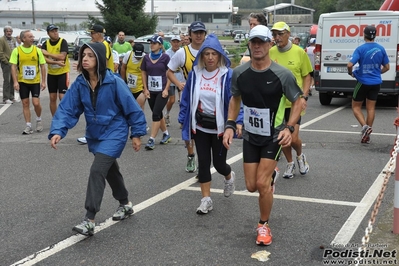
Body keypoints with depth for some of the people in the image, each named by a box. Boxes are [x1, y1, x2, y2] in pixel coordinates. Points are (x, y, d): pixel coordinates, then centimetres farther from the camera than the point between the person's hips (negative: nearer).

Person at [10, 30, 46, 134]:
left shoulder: (37, 50, -1)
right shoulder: (16, 51, -4)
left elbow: (42, 66, 3)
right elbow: (13, 67, -3)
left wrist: (43, 81, -1)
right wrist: (15, 81, -11)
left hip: (35, 81, 0)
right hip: (22, 82, 0)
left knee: (36, 103, -8)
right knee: (25, 103, 4)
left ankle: (39, 119, 21)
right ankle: (28, 126, 13)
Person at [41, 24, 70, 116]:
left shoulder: (63, 42, -10)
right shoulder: (45, 44, 1)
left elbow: (62, 56, -23)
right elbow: (44, 59, -11)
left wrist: (48, 53, -17)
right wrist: (56, 62, -25)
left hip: (63, 73, -4)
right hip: (51, 74, 4)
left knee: (62, 97, -10)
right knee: (52, 98, 8)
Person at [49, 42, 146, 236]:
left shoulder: (114, 82, -20)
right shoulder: (79, 84, -6)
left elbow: (131, 108, -12)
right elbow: (67, 109, -9)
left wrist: (137, 134, -8)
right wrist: (57, 131, -24)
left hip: (114, 134, -6)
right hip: (95, 135, 7)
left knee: (97, 170, -18)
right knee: (110, 170, 21)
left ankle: (89, 220, -13)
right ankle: (125, 204, 44)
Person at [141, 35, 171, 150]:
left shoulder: (165, 57, -6)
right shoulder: (146, 57, 4)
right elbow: (143, 73, 10)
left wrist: (166, 89, -11)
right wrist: (145, 89, 3)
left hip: (162, 91, -5)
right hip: (151, 91, 5)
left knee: (156, 114, -9)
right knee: (158, 114, 13)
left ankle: (151, 140, -6)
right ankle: (166, 134, 31)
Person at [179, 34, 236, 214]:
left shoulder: (228, 75, -14)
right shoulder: (195, 74, -3)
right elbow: (186, 98, 5)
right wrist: (183, 119, 6)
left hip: (220, 128, -3)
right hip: (200, 126, 3)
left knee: (219, 163, 7)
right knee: (203, 163, 5)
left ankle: (229, 177, 44)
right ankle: (206, 200, 17)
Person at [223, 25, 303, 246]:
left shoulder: (282, 74, -18)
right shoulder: (239, 73, -8)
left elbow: (297, 102, -6)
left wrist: (289, 128, -20)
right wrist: (230, 125, -1)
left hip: (274, 136, -3)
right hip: (250, 136, 4)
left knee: (262, 183, -11)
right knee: (251, 186, 7)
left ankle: (264, 225, 14)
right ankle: (270, 174, 44)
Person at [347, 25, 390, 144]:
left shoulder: (360, 49, -14)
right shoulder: (381, 49, 1)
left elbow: (350, 65, -23)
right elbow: (386, 67, 8)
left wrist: (351, 73, -2)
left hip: (363, 82, -4)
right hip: (376, 82, 4)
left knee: (356, 106, 10)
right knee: (371, 108, 9)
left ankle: (365, 126, -12)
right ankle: (367, 136, 13)